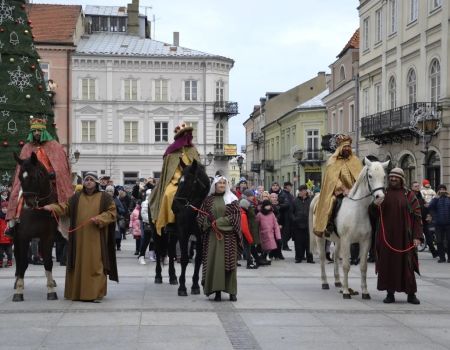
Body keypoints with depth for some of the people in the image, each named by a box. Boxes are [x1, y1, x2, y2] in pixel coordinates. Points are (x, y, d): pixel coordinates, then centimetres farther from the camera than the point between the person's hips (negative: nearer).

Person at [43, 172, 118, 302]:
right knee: (79, 265, 4)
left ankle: (96, 293, -3)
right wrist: (52, 207, -10)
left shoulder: (105, 197, 5)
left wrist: (99, 219, -14)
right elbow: (65, 207, 8)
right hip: (79, 238, 3)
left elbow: (112, 213, 1)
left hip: (95, 239, -3)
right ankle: (77, 292, 12)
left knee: (95, 264, -6)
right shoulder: (76, 198, 14)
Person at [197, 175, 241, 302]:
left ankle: (232, 291, 3)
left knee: (229, 261, -2)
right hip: (213, 235, 1)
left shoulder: (232, 199, 6)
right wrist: (209, 224, -13)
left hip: (229, 235, -1)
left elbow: (235, 216, -3)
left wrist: (219, 222, -11)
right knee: (214, 261, -4)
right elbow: (201, 216, 7)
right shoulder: (209, 200, 10)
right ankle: (217, 291, -1)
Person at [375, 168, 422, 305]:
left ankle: (411, 294, 10)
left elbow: (417, 216, -1)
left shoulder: (409, 195, 2)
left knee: (406, 264, 1)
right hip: (386, 236, 2)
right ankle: (390, 293, 12)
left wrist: (417, 236, -8)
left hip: (404, 236, -2)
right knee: (387, 263, 4)